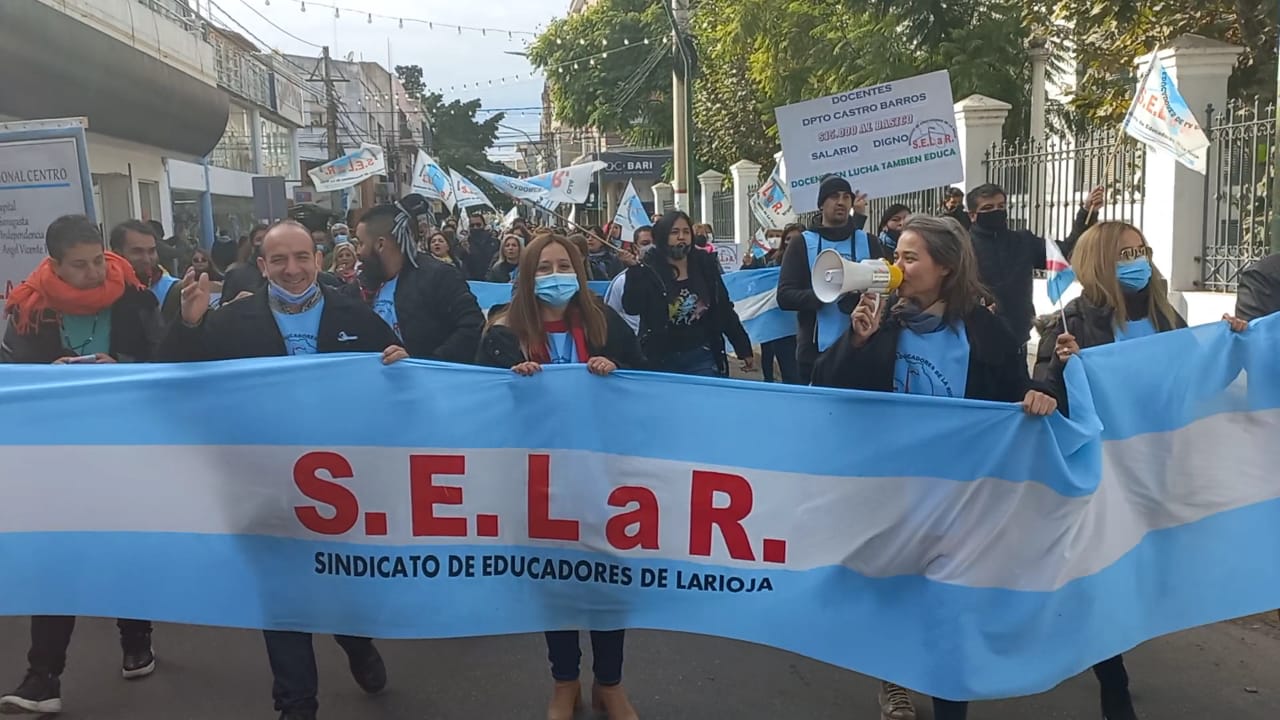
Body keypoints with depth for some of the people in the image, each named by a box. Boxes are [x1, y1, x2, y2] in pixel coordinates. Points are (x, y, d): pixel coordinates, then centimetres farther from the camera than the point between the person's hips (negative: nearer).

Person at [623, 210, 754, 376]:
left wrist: (744, 348, 8)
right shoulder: (649, 270, -6)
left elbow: (724, 310, 8)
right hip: (662, 360, -2)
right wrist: (633, 270, -26)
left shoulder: (705, 266, 4)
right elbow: (632, 308, -19)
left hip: (702, 357, 2)